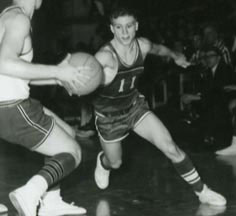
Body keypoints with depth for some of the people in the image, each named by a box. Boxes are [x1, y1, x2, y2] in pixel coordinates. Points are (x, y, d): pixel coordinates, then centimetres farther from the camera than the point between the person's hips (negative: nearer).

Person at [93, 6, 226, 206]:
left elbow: (158, 49, 12)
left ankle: (202, 191, 2)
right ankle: (102, 162, 56)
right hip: (109, 115, -3)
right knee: (115, 163, 16)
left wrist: (175, 56, 31)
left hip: (135, 105, 3)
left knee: (170, 147, -11)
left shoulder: (143, 45, -13)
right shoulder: (105, 56, -31)